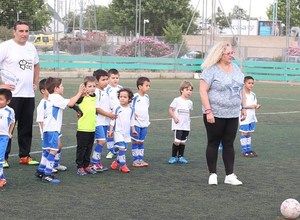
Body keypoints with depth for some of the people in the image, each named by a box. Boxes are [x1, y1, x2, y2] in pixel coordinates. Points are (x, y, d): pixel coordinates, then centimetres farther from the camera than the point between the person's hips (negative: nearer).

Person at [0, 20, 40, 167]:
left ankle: (25, 156, 21)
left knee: (26, 127, 11)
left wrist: (35, 83, 19)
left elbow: (36, 65, 29)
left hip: (29, 94, 6)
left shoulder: (31, 47, 13)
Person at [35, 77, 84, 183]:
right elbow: (70, 103, -18)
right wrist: (79, 93, -10)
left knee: (47, 150, 18)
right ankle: (47, 175, -12)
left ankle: (40, 171, 25)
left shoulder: (49, 98, 17)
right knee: (53, 150, -10)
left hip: (47, 128, 10)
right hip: (52, 129, -10)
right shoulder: (56, 97, -12)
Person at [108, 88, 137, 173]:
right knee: (121, 148, -15)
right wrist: (111, 130, -7)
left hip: (126, 133, 5)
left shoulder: (131, 109, 5)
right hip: (118, 132, -5)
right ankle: (123, 165, -9)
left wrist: (133, 130, 15)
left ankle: (116, 161, 28)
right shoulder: (116, 108, -7)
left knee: (124, 149, 8)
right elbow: (113, 120, -4)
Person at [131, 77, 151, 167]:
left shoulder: (147, 97, 8)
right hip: (136, 123, -6)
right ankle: (135, 160, 5)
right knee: (135, 142, 1)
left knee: (141, 142, 11)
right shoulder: (135, 97, -13)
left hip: (144, 123, 6)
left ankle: (141, 159, 17)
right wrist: (133, 113, -19)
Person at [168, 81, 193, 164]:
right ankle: (173, 157, 2)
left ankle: (180, 157, 18)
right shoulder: (177, 100, -5)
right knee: (177, 141, -12)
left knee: (183, 142, 8)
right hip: (177, 125, -5)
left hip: (186, 126, 5)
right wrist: (174, 117, -14)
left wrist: (188, 119, 8)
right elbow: (170, 110, -2)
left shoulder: (190, 102, 10)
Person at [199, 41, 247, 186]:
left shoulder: (236, 68, 10)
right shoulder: (211, 70, -10)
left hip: (233, 115, 5)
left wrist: (243, 107, 14)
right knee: (213, 143, 5)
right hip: (215, 115, -5)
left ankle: (230, 175, 10)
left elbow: (241, 89, 18)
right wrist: (208, 111, -19)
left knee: (229, 144, 7)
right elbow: (203, 91, -15)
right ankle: (212, 174, 13)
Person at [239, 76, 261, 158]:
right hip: (244, 117, -7)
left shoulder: (253, 95, 12)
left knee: (249, 133, 11)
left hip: (251, 117, 7)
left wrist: (256, 106, -2)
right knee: (244, 133, -3)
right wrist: (249, 106, -21)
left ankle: (249, 149, 15)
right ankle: (244, 151, 0)